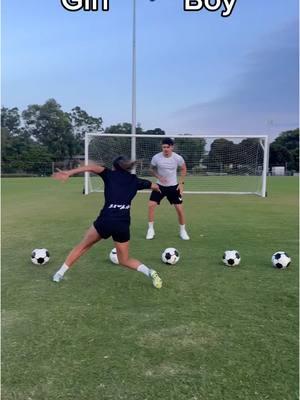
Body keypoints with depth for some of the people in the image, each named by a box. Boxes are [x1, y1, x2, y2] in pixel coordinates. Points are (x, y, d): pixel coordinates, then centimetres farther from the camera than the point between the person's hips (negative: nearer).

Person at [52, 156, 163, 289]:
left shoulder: (110, 174, 8)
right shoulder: (135, 180, 15)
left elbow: (92, 167, -9)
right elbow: (155, 186, 31)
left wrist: (68, 173, -15)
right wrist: (156, 188, 56)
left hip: (106, 221, -2)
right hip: (123, 225, 2)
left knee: (83, 246, 22)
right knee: (125, 260, 20)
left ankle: (59, 273, 29)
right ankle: (150, 272, -2)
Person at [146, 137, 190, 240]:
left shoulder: (178, 158, -15)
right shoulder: (156, 157, -15)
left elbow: (183, 169, 5)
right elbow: (152, 169, 4)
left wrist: (181, 183, -3)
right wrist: (159, 177, -14)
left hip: (173, 186, 0)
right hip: (160, 185, 1)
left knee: (180, 208, -3)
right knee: (151, 205, -12)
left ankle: (182, 231, 18)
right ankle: (151, 229, 4)